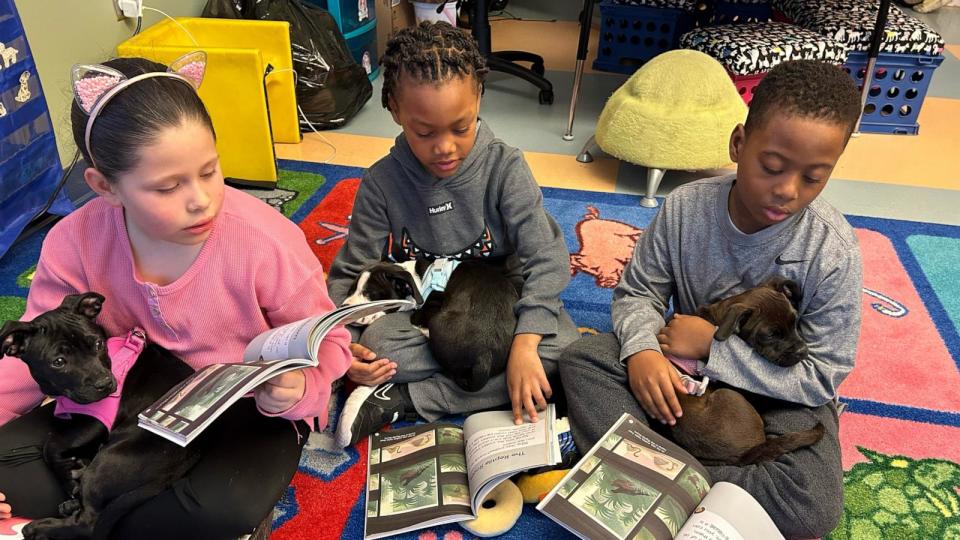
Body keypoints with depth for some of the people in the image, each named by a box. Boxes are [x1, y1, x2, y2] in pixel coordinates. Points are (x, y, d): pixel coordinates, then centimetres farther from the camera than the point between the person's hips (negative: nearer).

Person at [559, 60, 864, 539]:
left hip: (778, 388, -2)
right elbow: (637, 292, -4)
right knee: (581, 359, -19)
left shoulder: (834, 253, -20)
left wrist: (714, 346, -24)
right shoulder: (685, 207, -15)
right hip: (682, 365, 2)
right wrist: (641, 349, -26)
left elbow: (822, 375, -17)